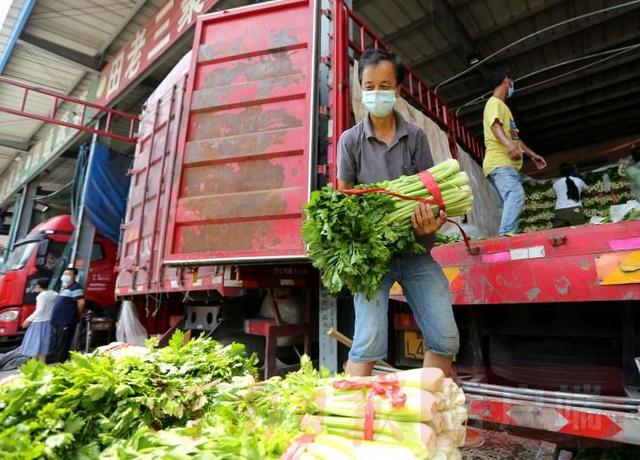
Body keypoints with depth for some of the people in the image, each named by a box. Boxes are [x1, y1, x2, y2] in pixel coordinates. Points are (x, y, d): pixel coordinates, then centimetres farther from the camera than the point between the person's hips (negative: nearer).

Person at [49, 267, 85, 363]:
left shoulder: (75, 287, -12)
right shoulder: (63, 287, 19)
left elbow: (81, 302, -21)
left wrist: (77, 315, -9)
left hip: (67, 322, -10)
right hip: (58, 321, 10)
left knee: (62, 346, -7)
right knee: (55, 345, 17)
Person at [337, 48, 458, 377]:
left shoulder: (416, 137, 8)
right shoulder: (350, 140, 5)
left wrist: (431, 222, -16)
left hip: (415, 249, 3)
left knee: (445, 339, 0)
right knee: (369, 343, -13)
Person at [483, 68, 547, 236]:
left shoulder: (502, 105, 31)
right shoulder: (494, 102, 1)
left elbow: (514, 136, 34)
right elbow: (495, 126, -20)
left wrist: (532, 154, 34)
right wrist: (509, 146, -38)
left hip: (506, 163, 11)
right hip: (499, 162, -11)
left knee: (511, 202, 3)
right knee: (516, 195, -29)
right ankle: (506, 235, -41)